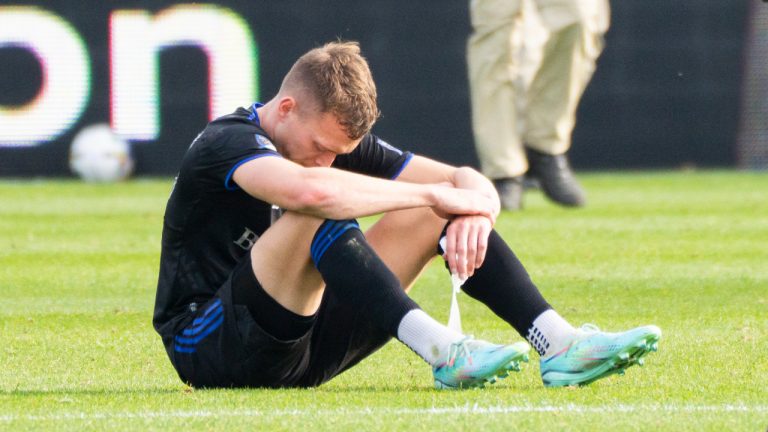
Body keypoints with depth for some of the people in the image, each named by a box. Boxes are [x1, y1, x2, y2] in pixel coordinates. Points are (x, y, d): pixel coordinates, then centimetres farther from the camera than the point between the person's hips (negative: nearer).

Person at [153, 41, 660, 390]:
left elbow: (465, 182, 3)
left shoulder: (338, 138, 5)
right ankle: (442, 352, -43)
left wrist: (473, 211, -23)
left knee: (438, 214, -4)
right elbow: (311, 191, -40)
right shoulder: (225, 144, -18)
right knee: (317, 216, -33)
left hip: (299, 341, 7)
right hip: (208, 351, -7)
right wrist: (434, 193, -29)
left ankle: (558, 341, -18)